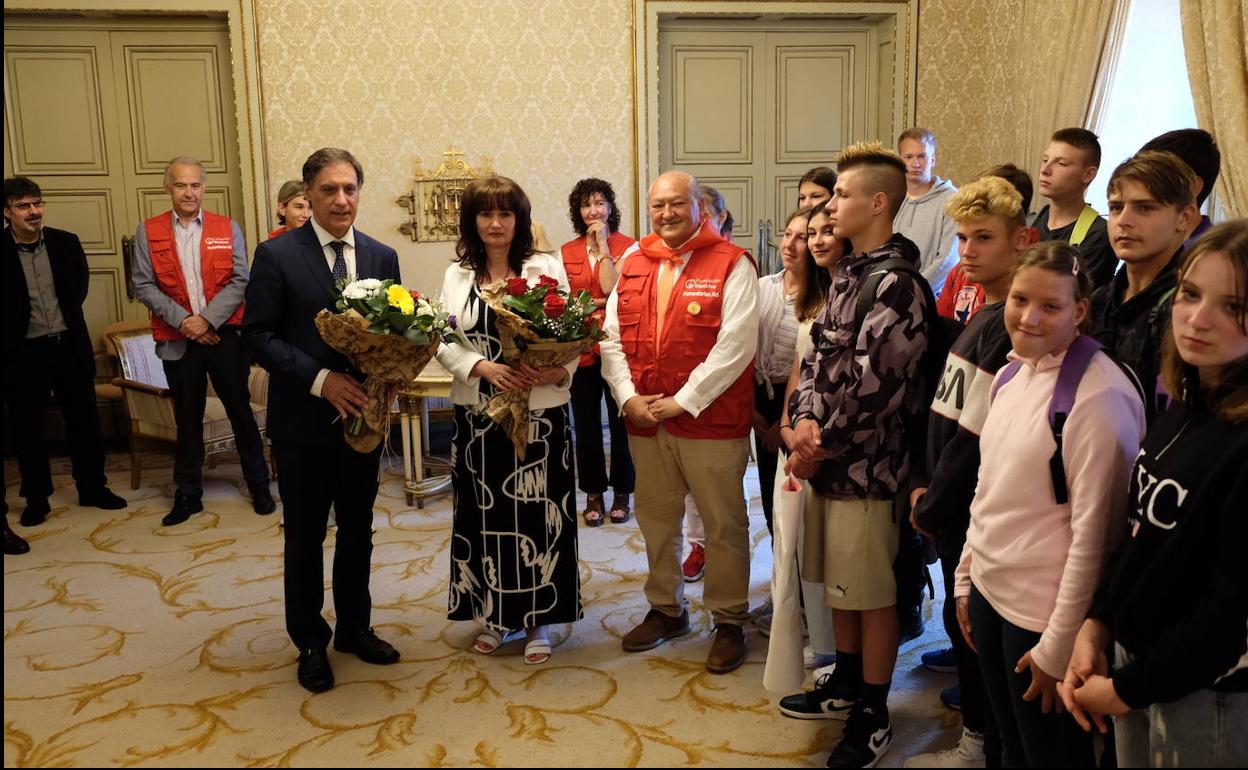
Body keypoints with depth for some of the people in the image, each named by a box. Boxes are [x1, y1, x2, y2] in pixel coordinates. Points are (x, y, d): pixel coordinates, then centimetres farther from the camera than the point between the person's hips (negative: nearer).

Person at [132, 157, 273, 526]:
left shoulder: (228, 229, 2)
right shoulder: (148, 232, 3)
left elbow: (239, 281, -3)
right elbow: (144, 286, -1)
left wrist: (207, 319, -13)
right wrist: (183, 321, -11)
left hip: (224, 334, -1)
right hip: (177, 339, 1)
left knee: (241, 411, 5)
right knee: (187, 419, 10)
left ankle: (259, 486, 18)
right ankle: (188, 495, 21)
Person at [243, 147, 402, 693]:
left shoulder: (382, 257, 4)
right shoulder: (276, 255, -7)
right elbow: (257, 335, -11)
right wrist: (321, 379, -21)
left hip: (363, 413, 4)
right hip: (303, 419, -3)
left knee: (357, 529, 16)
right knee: (305, 535, 10)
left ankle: (355, 628, 34)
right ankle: (310, 642, 27)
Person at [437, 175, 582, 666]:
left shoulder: (548, 268, 0)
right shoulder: (457, 275, 7)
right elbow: (444, 343, 2)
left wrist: (559, 372, -20)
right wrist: (483, 366, -15)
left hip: (539, 413, -2)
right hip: (478, 416, 2)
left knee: (537, 514, 3)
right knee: (485, 514, 10)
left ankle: (537, 621, 19)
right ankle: (492, 616, 27)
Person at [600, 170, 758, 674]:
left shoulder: (731, 265, -7)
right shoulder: (633, 264, 10)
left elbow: (736, 345, -15)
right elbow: (612, 338, 8)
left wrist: (683, 401, -16)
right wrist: (629, 398, -6)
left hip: (710, 420, -5)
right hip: (643, 419, 5)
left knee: (723, 525, 5)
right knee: (656, 519, 17)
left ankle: (729, 621, 22)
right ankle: (666, 610, 35)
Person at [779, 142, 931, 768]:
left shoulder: (897, 284, -17)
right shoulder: (848, 273, 11)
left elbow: (869, 386, -22)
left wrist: (818, 446, -13)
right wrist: (804, 423, -6)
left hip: (864, 464, -8)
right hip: (827, 461, 8)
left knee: (872, 593, 6)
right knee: (839, 581, 20)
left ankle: (873, 716, 22)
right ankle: (846, 684, 39)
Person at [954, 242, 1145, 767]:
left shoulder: (1100, 395, -20)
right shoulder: (1012, 373, 4)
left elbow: (1093, 532, -19)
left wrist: (1058, 647, -15)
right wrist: (967, 578, 13)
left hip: (1045, 616, -7)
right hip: (990, 593, 7)